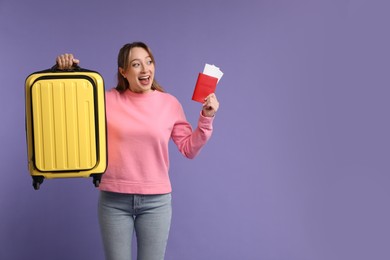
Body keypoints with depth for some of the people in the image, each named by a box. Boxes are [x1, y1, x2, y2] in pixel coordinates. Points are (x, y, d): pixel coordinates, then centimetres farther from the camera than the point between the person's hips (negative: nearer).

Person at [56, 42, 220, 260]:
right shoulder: (108, 101, -1)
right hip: (114, 199, 0)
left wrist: (206, 118, -7)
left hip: (156, 201, 0)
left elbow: (189, 149, 4)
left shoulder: (169, 103, 1)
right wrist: (65, 72, -9)